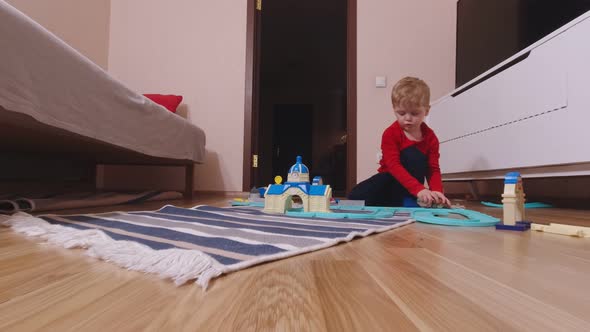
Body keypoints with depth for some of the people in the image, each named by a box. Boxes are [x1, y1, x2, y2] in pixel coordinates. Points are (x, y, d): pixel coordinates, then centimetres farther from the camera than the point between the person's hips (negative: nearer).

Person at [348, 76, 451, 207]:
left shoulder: (430, 137, -7)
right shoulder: (390, 134, -17)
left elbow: (433, 169, -10)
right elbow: (394, 166, -29)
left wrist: (436, 191, -32)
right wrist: (418, 189, -41)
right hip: (390, 180, -1)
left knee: (413, 154, -31)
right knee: (355, 197, -27)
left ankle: (409, 201, -22)